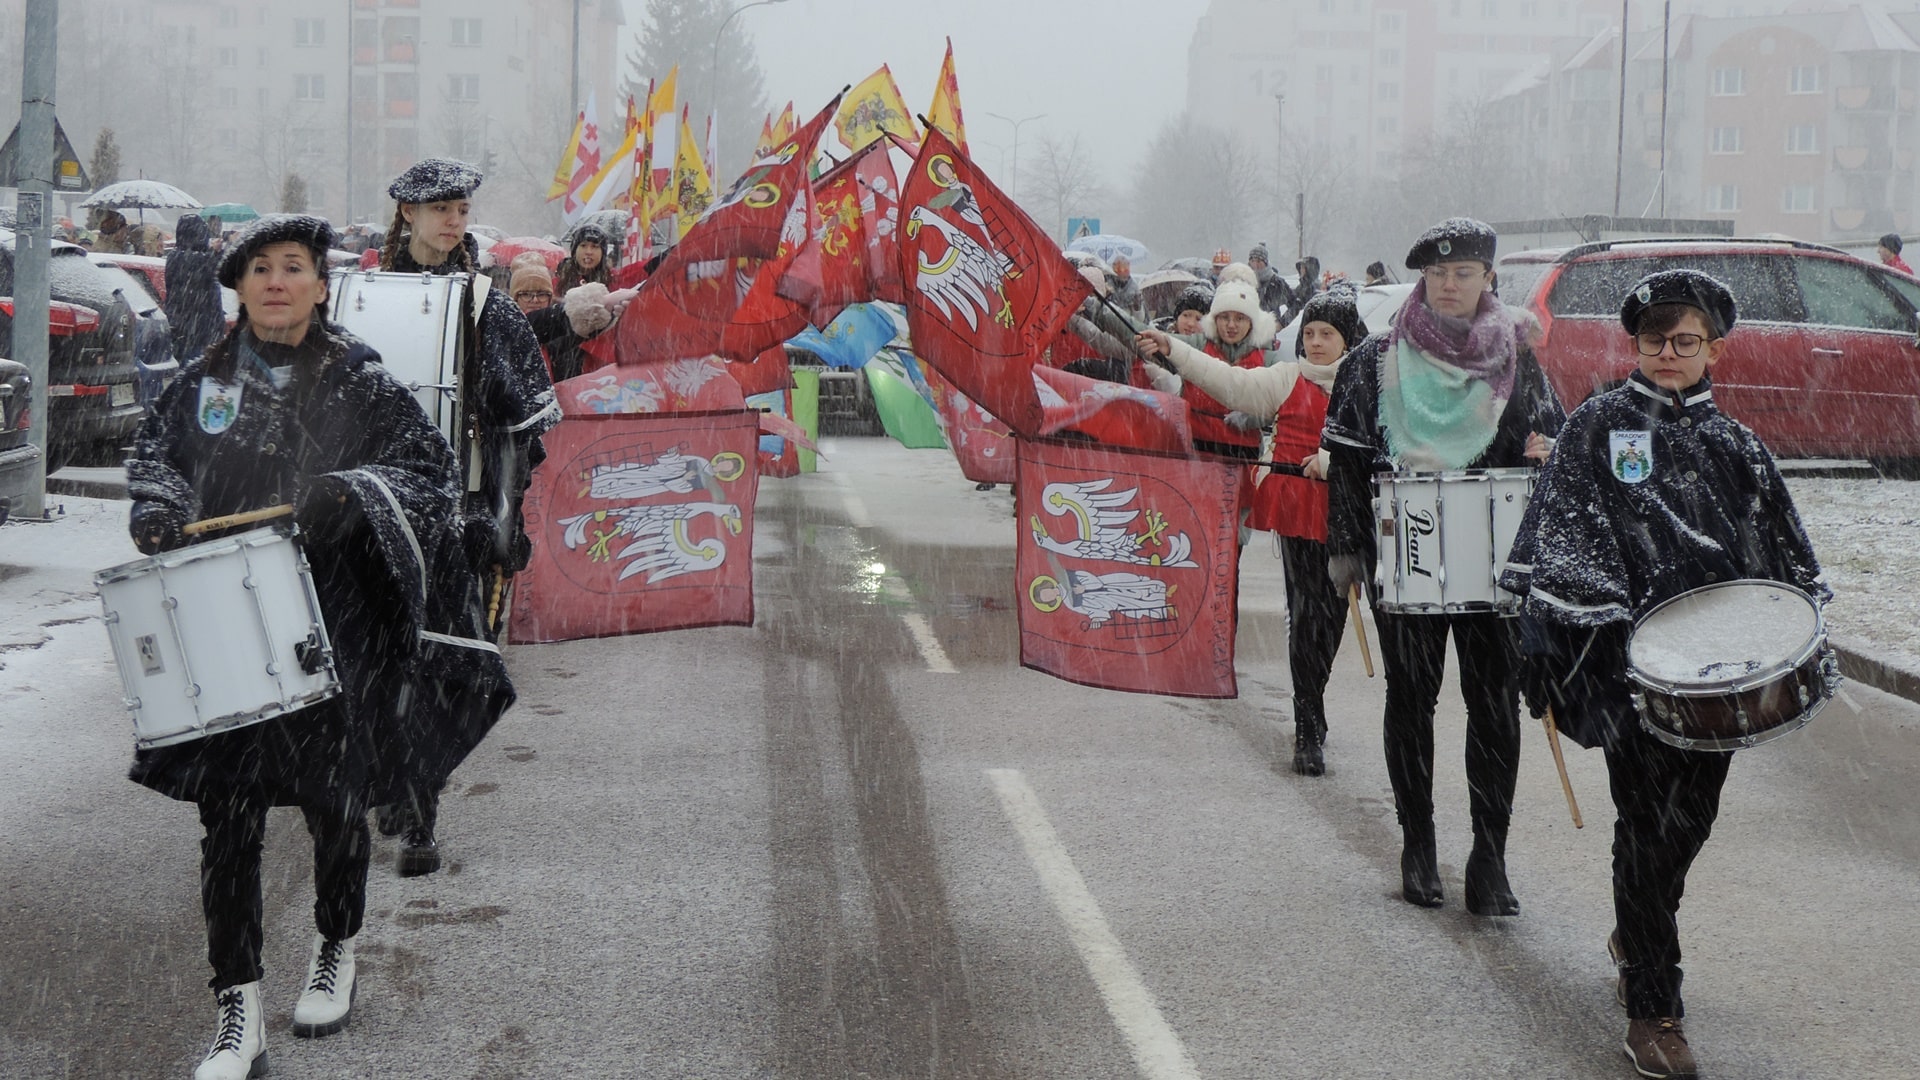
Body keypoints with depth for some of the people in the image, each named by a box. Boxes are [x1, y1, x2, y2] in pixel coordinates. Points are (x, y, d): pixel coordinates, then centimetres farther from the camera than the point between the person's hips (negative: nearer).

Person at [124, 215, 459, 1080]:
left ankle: (335, 951, 37)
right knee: (227, 807, -2)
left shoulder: (358, 381, 1)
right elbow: (152, 454, 19)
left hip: (334, 626, -1)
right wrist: (158, 508, -2)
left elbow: (431, 469, -2)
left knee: (332, 796, 9)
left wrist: (350, 494, -18)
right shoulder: (205, 381, 8)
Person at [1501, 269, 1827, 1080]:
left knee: (1691, 816, 12)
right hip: (1631, 655, -4)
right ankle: (1652, 1008, 2)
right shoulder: (1598, 426, 1)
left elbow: (1778, 552, 14)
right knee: (1648, 823, -4)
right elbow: (1564, 529, -4)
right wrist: (1584, 634, -14)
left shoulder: (1734, 445, 10)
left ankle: (1635, 937, 40)